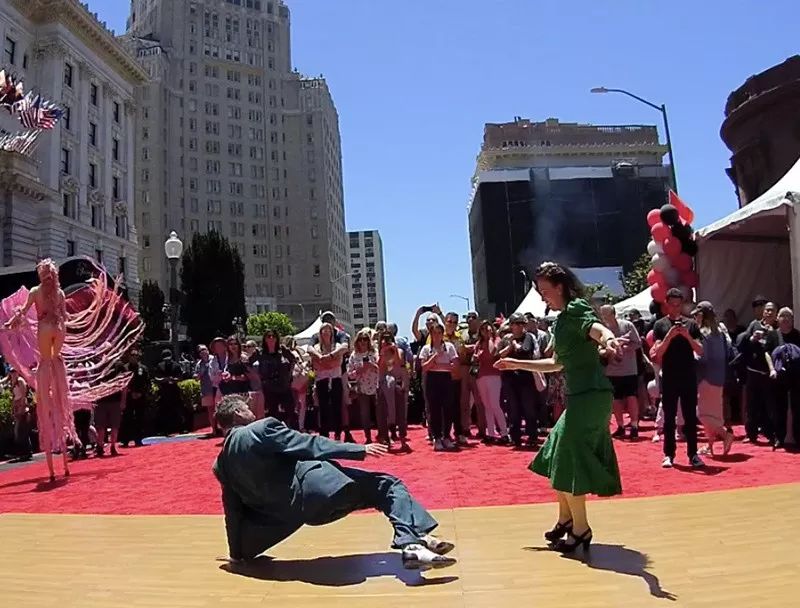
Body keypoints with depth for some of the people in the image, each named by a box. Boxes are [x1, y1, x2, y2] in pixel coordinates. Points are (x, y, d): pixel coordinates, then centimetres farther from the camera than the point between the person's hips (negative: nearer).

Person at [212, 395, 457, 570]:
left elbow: (234, 510, 18)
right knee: (388, 485, 2)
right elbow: (309, 445, -9)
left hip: (294, 511, 7)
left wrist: (237, 552, 30)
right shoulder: (262, 428, -6)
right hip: (313, 486, -7)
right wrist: (359, 449, -6)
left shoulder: (221, 465, 14)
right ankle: (413, 543, -18)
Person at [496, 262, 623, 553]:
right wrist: (518, 364, 30)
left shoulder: (575, 311, -10)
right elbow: (557, 363, 26)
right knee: (557, 458, 16)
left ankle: (581, 529, 9)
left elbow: (595, 327, -33)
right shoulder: (564, 319, 17)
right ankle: (566, 519, 31)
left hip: (590, 396, -10)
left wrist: (609, 339, -56)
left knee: (569, 462, -4)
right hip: (581, 397, 10)